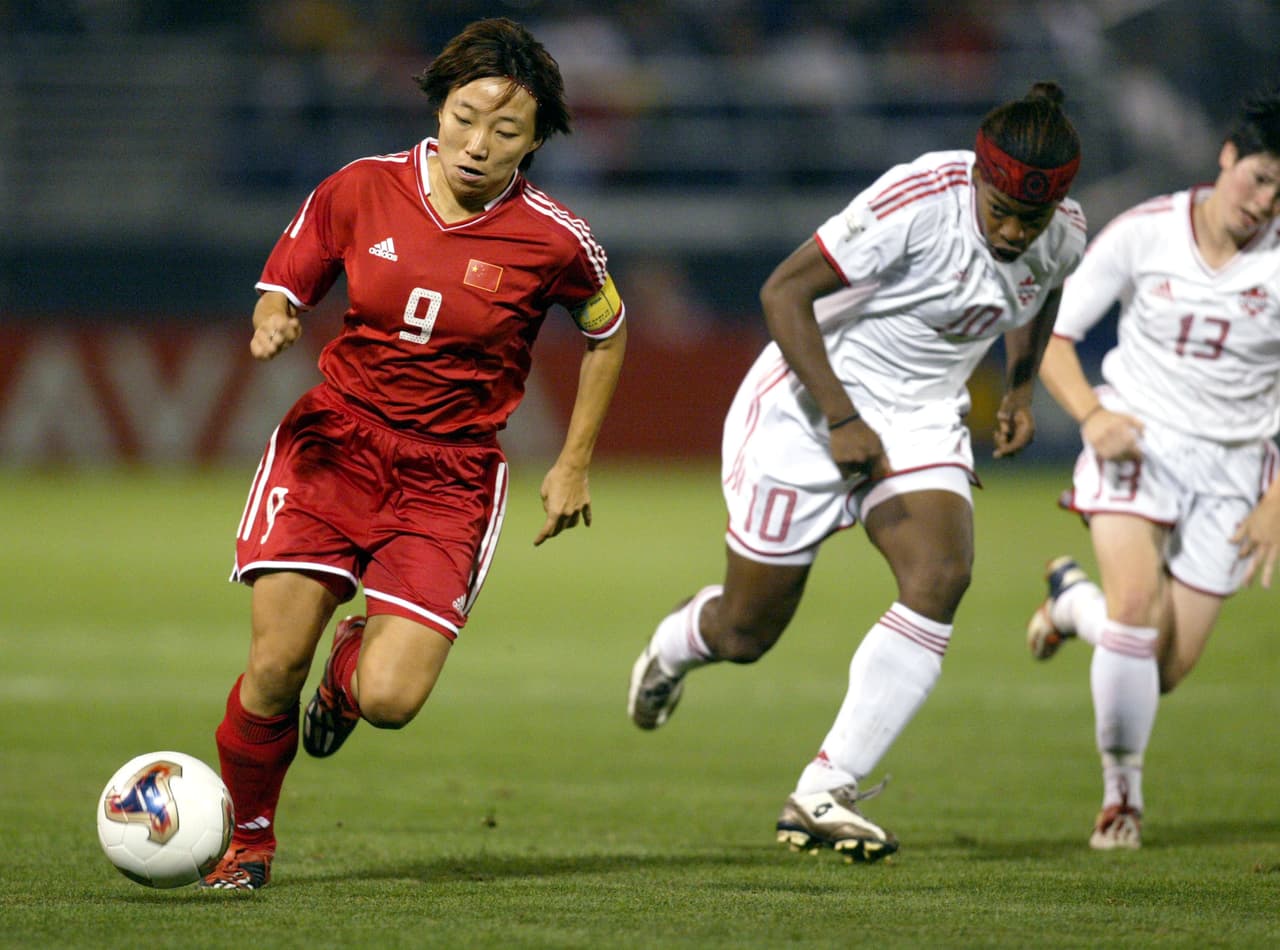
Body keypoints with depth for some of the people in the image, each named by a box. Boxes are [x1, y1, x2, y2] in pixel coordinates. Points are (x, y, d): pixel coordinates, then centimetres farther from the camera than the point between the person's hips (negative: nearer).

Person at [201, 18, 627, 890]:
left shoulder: (554, 241, -8)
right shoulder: (361, 190, -3)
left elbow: (607, 332, 12)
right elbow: (282, 288, 10)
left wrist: (575, 464, 10)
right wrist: (273, 322, -14)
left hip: (450, 474, -1)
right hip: (333, 441, 1)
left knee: (390, 700, -16)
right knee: (275, 668, -13)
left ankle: (355, 660, 24)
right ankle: (250, 840, 15)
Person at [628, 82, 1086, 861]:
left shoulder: (1065, 235, -7)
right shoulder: (918, 202, -28)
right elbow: (784, 292, -24)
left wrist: (1021, 389, 11)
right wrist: (842, 420, -27)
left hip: (922, 420, 5)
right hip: (810, 408, -5)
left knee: (942, 576, -23)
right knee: (745, 635, 3)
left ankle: (823, 794, -19)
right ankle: (672, 648, 44)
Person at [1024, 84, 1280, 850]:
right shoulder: (1142, 234, -8)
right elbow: (1053, 336, 0)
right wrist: (1092, 413, -17)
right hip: (1137, 442, -1)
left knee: (1168, 667, -2)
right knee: (1138, 610, -25)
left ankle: (1073, 598, 34)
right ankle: (1122, 789, -2)